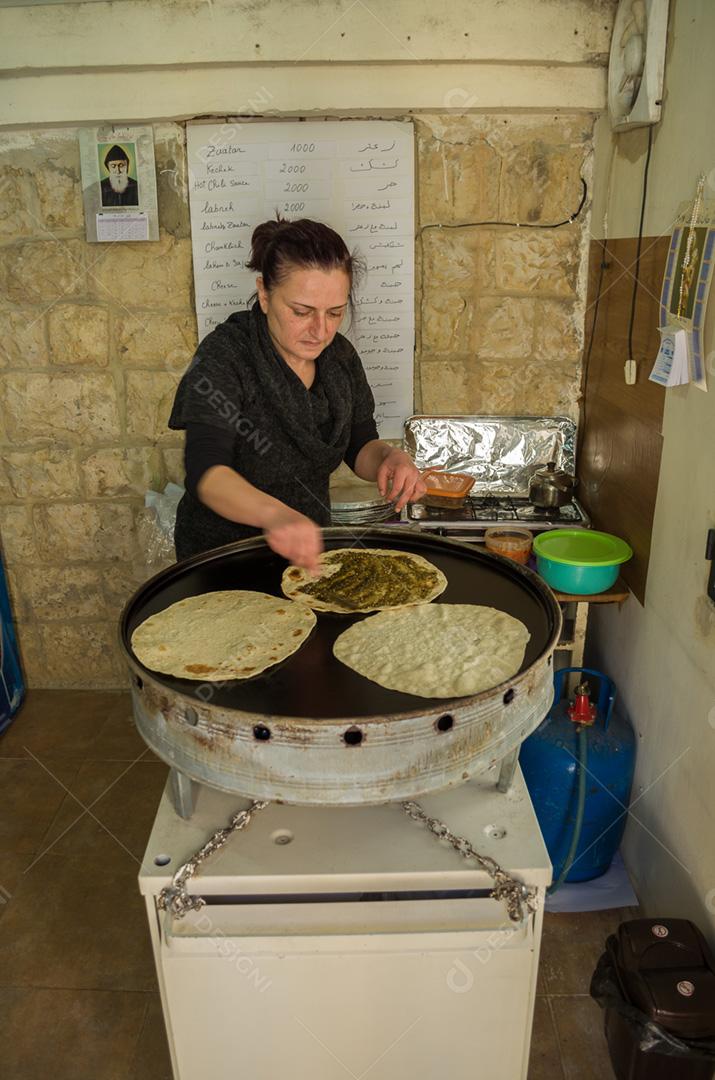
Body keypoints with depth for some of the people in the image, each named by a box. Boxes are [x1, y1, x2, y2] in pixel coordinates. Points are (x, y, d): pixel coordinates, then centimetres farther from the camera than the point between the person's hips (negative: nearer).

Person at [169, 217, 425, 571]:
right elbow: (206, 472, -31)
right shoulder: (223, 357, -19)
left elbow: (360, 447, 8)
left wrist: (390, 457, -15)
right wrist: (275, 514, -49)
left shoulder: (339, 355, -2)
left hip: (307, 551, 6)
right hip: (221, 557, -5)